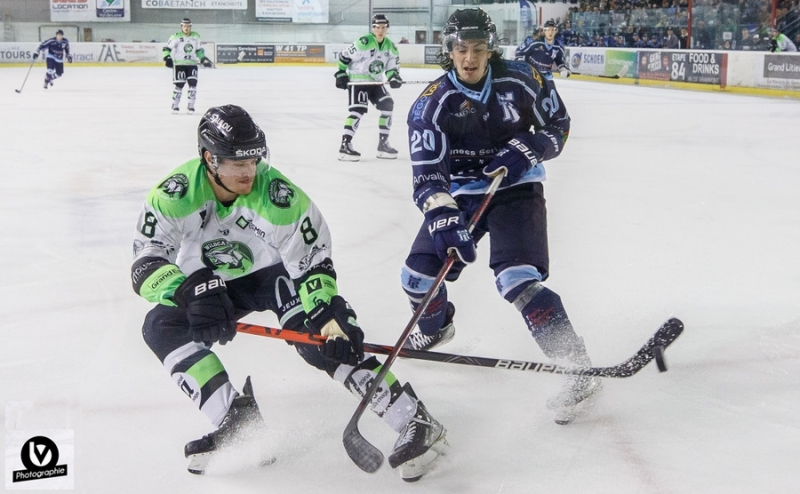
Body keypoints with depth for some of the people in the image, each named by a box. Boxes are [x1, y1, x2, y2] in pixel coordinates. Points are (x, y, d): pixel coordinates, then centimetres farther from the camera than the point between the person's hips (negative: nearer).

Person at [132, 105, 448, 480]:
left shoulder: (279, 197, -27)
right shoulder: (174, 195, -25)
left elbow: (314, 261, -21)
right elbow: (146, 265, -29)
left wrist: (329, 316, -37)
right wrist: (192, 294, -48)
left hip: (274, 274, -3)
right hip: (208, 285, 3)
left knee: (316, 337, -28)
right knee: (160, 326, -23)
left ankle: (413, 420, -26)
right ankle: (238, 421, -23)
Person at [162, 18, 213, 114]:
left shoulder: (196, 36, 8)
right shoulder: (176, 37, -6)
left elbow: (199, 50, 20)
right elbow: (167, 48, -6)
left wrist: (203, 59, 10)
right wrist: (167, 58, -21)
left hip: (192, 64, 4)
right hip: (179, 64, -4)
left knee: (193, 83, -7)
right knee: (179, 85, -6)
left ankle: (190, 106, 3)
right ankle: (175, 105, 8)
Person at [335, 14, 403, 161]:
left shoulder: (390, 47, 2)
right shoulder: (364, 42, -19)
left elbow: (392, 66, 8)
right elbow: (345, 55, -13)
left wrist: (394, 78, -13)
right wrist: (341, 74, -13)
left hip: (375, 82, 7)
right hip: (356, 80, -7)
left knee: (387, 105, 0)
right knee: (358, 109, -20)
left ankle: (383, 143, 11)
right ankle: (345, 145, -20)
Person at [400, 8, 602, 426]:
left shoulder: (521, 81, -13)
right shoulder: (431, 104, -14)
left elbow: (558, 125, 1)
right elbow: (427, 175, -20)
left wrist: (526, 151, -18)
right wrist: (443, 219, -36)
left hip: (515, 190, -3)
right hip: (461, 195, 3)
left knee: (517, 278, -23)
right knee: (418, 272, 1)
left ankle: (580, 370, -24)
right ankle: (435, 327, 38)